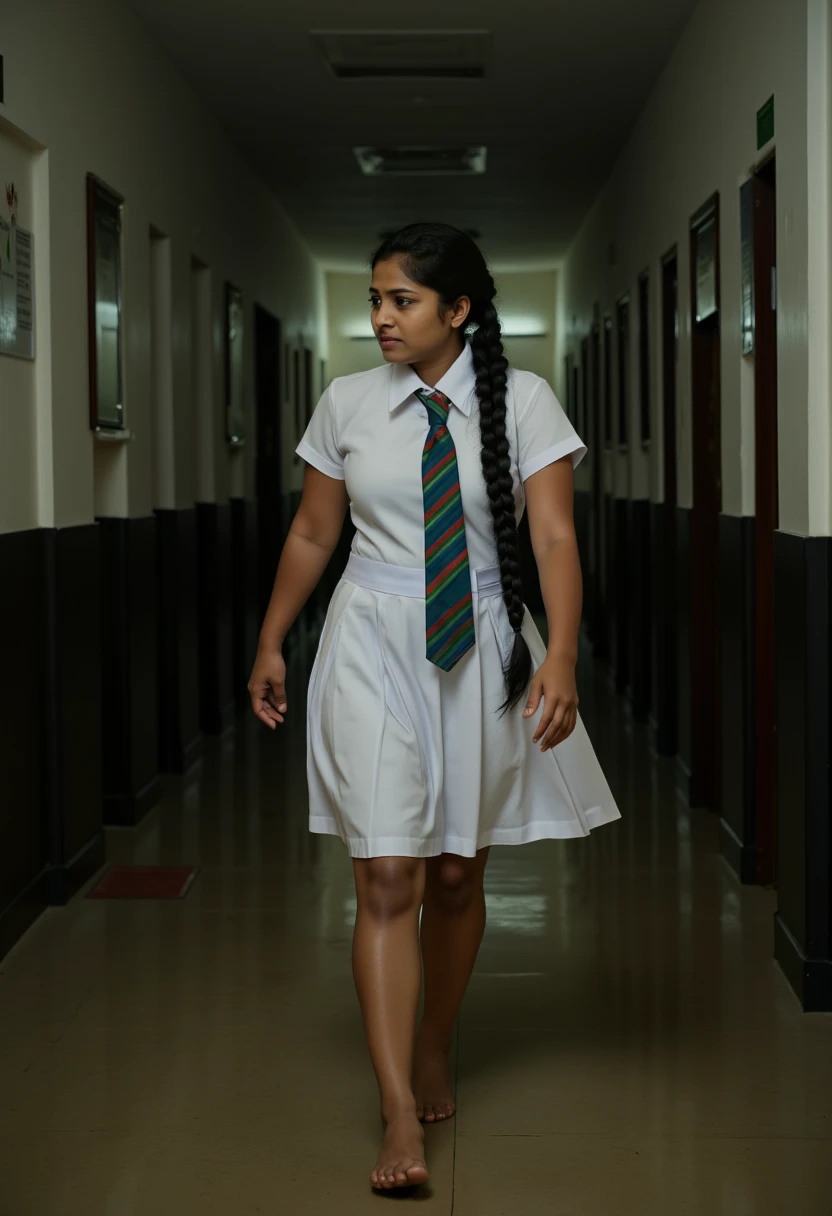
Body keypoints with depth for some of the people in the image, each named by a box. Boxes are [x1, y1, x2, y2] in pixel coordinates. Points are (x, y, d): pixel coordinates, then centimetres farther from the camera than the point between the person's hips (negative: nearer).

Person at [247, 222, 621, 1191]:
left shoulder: (522, 402, -5)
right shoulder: (348, 404, 1)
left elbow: (555, 537, -12)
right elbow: (312, 535, 10)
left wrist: (560, 655, -24)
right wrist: (270, 645, 14)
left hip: (480, 647, 0)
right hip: (374, 647, 0)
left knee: (456, 875, 11)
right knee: (387, 881, -8)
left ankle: (434, 1053, 35)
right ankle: (400, 1115, -8)